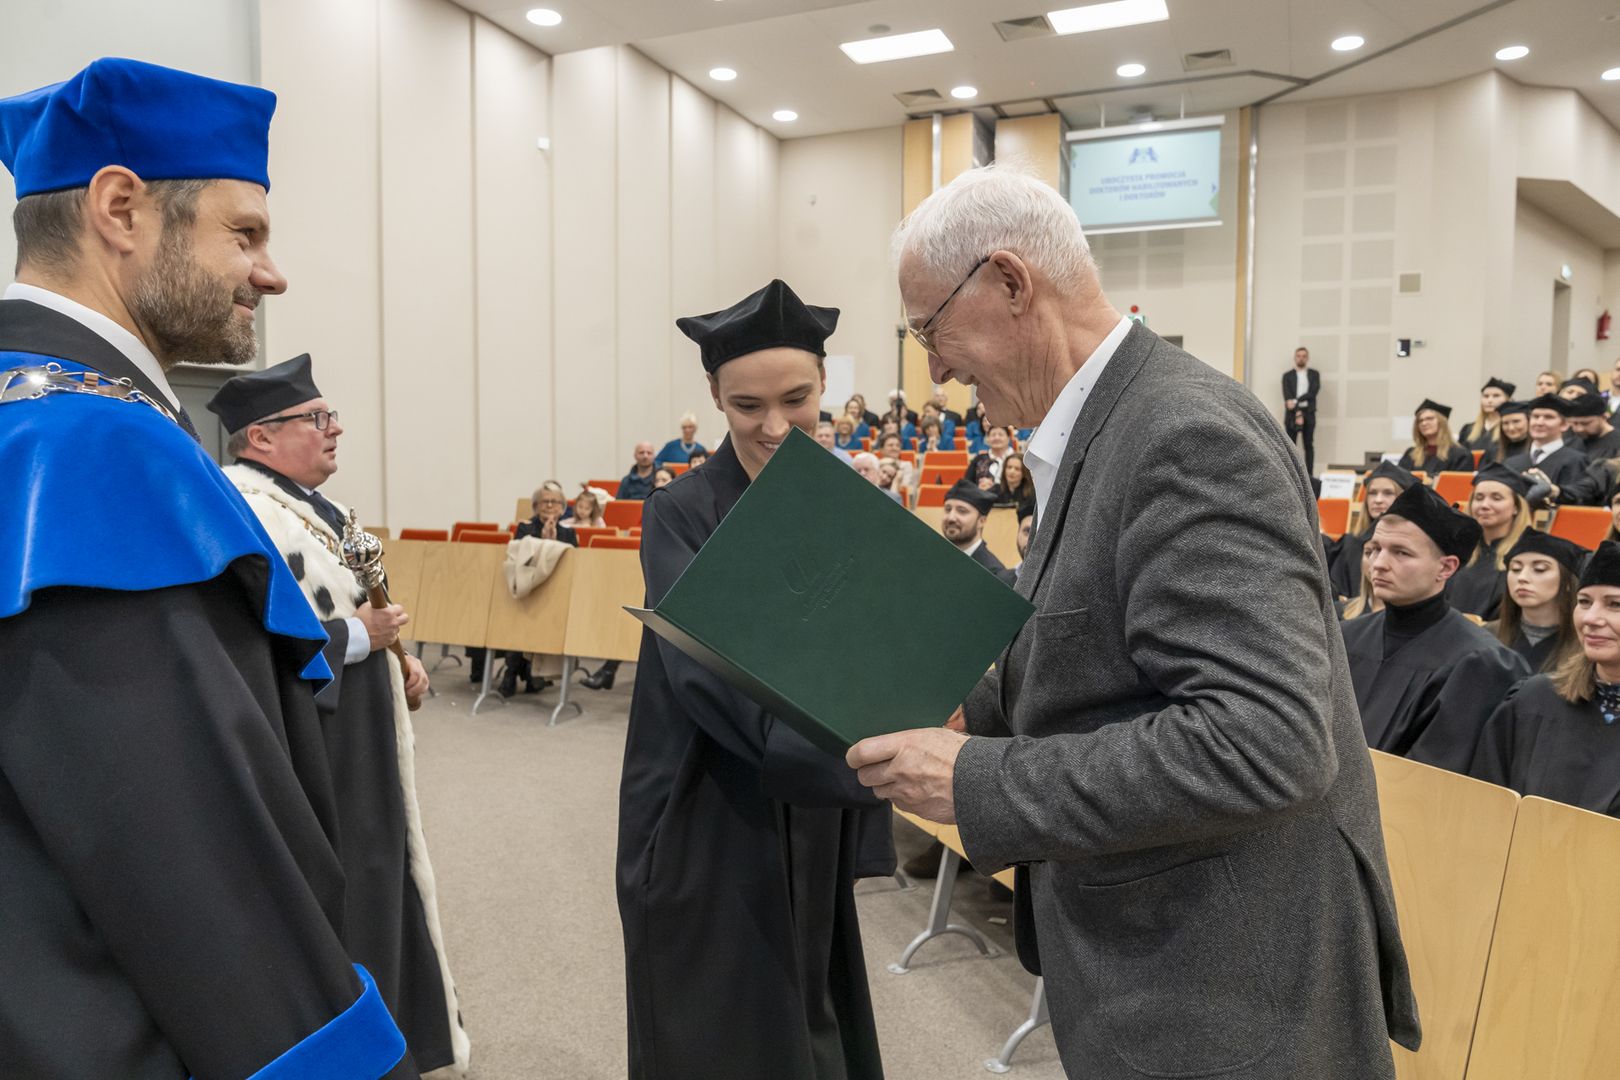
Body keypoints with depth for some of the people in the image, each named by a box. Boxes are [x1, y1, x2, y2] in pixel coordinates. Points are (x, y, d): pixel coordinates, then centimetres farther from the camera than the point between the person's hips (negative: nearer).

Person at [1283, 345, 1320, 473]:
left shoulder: (1314, 374, 10)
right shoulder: (1287, 375, 7)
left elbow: (1314, 391, -5)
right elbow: (1287, 396, -5)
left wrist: (1296, 401, -15)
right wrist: (1297, 412, -17)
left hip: (1308, 413, 1)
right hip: (1291, 414, -1)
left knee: (1309, 445, 2)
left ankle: (1309, 475, 3)